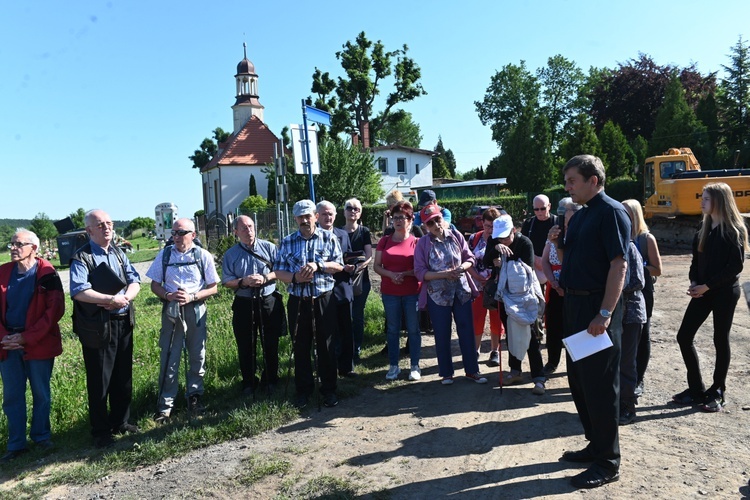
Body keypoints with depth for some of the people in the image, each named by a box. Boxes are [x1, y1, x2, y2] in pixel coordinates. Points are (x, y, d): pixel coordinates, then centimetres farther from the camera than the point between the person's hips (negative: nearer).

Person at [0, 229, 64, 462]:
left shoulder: (46, 274, -7)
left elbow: (55, 310, -13)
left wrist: (27, 337, -16)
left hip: (38, 344, -4)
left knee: (41, 394, 10)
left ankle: (41, 436, 27)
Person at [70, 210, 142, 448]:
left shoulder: (119, 253, 11)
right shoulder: (81, 258, -9)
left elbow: (134, 280, 4)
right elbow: (78, 291, -22)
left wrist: (124, 298, -15)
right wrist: (112, 299, -22)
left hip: (123, 323, 6)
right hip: (97, 328, -6)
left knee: (123, 378, 16)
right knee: (99, 382, 5)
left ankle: (120, 422, 31)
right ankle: (100, 431, 19)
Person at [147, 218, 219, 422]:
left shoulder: (203, 256, -2)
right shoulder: (164, 254, 2)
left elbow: (213, 287, -1)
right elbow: (154, 285, 6)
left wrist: (192, 297, -17)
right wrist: (168, 295, -14)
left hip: (196, 310, 0)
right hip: (171, 311, 0)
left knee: (197, 357, 11)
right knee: (169, 359, 2)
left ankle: (194, 396, 29)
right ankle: (165, 405, 13)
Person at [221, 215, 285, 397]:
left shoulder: (269, 247, 2)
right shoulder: (230, 254, 4)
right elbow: (226, 281, 0)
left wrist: (265, 278, -14)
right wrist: (243, 281, -17)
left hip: (269, 301, 0)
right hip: (244, 304, 0)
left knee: (271, 344, 9)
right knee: (246, 346, 8)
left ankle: (270, 379, 26)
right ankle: (249, 383, 24)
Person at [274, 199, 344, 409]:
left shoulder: (328, 238, 2)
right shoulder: (287, 242, 6)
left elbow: (339, 265, -2)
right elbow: (279, 271, 5)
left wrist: (318, 265, -18)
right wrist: (294, 278, -15)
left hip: (323, 300, -2)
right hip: (297, 302, 2)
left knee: (326, 346, 6)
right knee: (300, 347, 9)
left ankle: (329, 390, 20)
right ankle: (304, 390, 24)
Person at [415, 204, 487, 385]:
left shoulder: (455, 235, -1)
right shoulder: (423, 243, -8)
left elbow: (470, 258, 4)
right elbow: (420, 272, -12)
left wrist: (463, 267, -18)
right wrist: (445, 274, -22)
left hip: (462, 292, 2)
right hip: (438, 295, -2)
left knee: (467, 332, 9)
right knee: (442, 336, 8)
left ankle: (472, 370, 25)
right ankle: (446, 373, 25)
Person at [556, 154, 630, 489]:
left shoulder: (611, 212, -13)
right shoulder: (580, 215, 15)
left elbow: (619, 265, -20)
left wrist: (604, 314, -24)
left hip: (597, 308, -9)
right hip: (575, 304, 9)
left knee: (599, 385, 0)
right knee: (578, 380, 16)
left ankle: (607, 463, 14)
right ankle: (595, 445, 32)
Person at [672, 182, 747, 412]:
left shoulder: (734, 230, -9)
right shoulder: (704, 228, 11)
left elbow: (736, 265, -14)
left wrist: (707, 286, -17)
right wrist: (694, 282, -3)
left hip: (725, 292, -6)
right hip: (703, 291, 7)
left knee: (720, 340, 4)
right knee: (684, 336, 2)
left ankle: (718, 393, 19)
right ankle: (696, 389, 14)